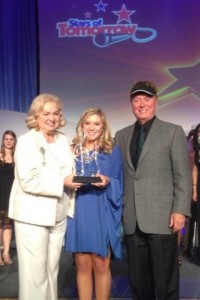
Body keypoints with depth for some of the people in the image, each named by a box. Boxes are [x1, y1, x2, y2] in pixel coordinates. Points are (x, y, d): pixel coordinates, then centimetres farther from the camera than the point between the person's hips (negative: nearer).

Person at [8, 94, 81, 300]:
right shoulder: (26, 141, -8)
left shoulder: (63, 140, 9)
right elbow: (28, 182, -18)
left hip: (58, 216, 6)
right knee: (35, 274, 2)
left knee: (52, 271, 15)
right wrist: (62, 182, -20)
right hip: (32, 216, -5)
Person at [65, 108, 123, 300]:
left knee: (101, 266, 4)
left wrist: (107, 182, -17)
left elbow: (119, 185, 2)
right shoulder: (73, 151, 9)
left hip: (102, 214, -2)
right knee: (82, 265, 8)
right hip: (78, 214, 2)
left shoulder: (112, 151, 3)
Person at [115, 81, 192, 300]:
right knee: (138, 280, 13)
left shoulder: (173, 132, 3)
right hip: (132, 221, 4)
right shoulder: (122, 135, 13)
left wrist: (180, 211, -10)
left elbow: (183, 176, -2)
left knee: (165, 281, 5)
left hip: (162, 218, -3)